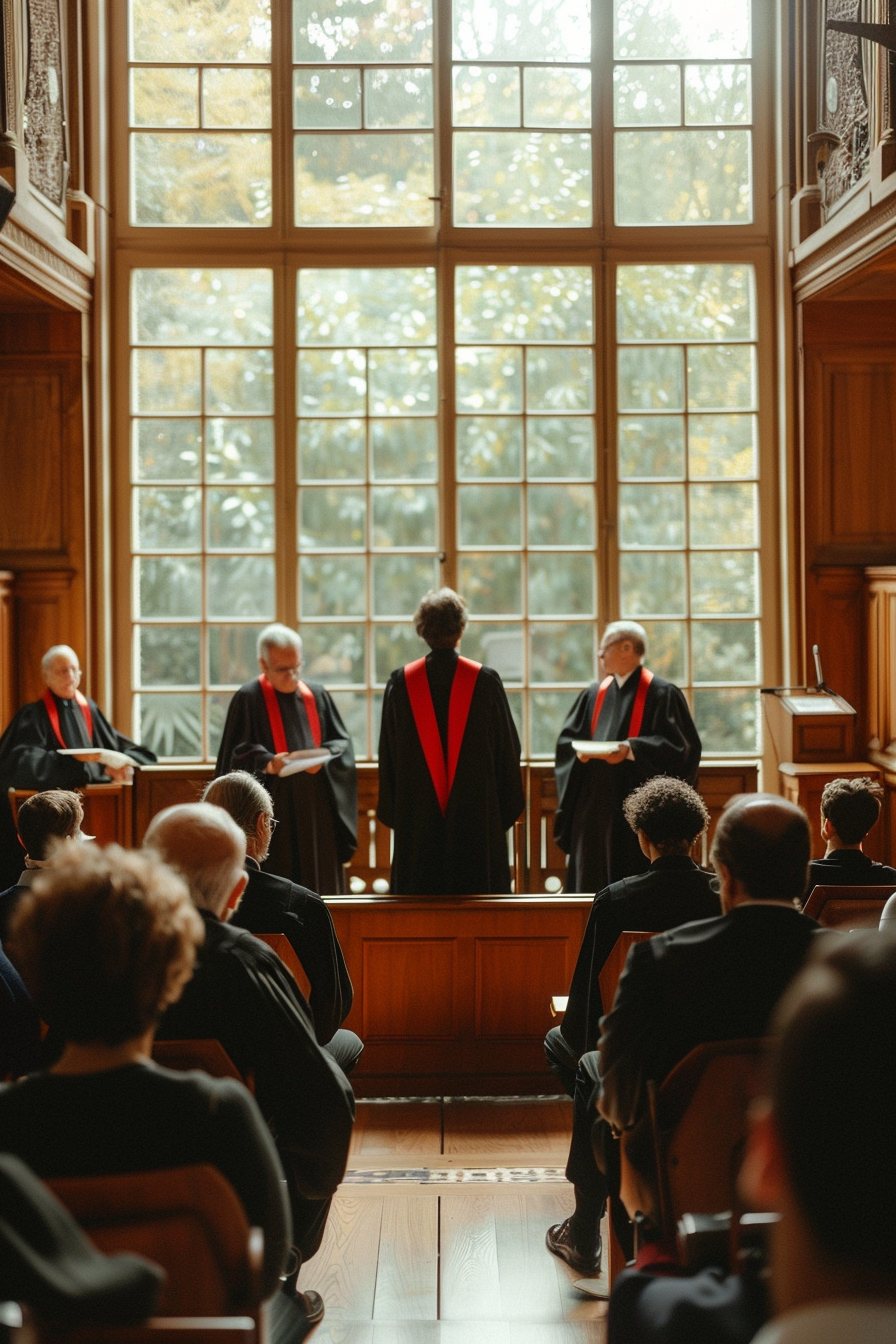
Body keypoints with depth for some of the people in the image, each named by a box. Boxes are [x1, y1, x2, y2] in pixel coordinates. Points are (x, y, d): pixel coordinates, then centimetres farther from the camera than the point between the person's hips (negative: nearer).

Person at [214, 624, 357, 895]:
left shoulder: (317, 696, 12)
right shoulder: (248, 698, 0)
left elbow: (342, 742, 11)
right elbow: (236, 751, -6)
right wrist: (267, 762, -25)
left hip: (317, 809, 4)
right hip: (273, 809, -4)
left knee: (320, 880, 5)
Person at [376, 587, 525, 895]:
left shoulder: (401, 682, -2)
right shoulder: (485, 681, -4)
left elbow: (388, 755, 3)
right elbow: (508, 750, 0)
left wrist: (392, 812, 11)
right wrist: (507, 810, 10)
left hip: (417, 816, 1)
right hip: (478, 816, -1)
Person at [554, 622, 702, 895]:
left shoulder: (662, 694, -3)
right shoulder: (594, 695, 15)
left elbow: (679, 745, -10)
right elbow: (567, 739, 15)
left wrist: (631, 749, -21)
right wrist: (581, 750, -8)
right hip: (593, 807, 6)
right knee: (592, 880, 4)